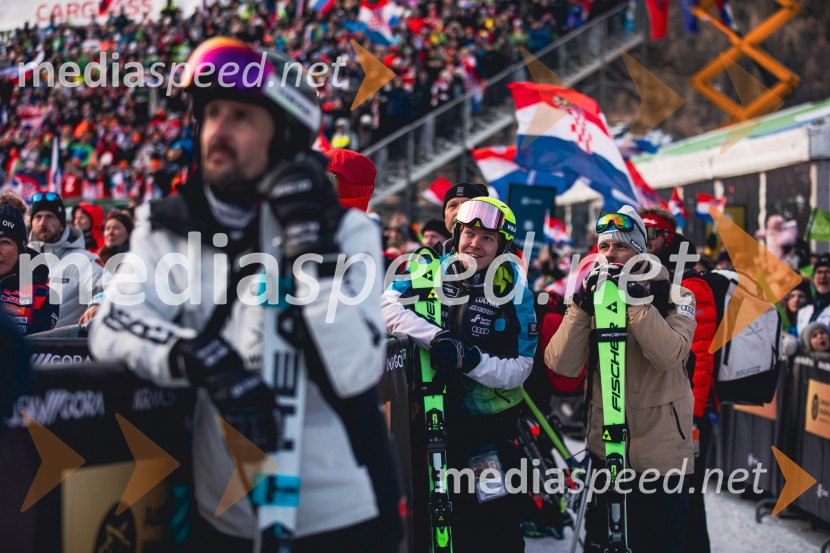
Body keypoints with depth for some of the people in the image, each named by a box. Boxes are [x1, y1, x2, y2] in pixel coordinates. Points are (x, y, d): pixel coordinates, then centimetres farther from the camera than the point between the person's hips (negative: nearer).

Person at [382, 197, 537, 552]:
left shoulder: (515, 293, -9)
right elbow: (386, 301, -17)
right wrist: (436, 337, -28)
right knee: (451, 518, 14)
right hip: (438, 416, 2)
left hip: (492, 425, -2)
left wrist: (471, 359, -29)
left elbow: (518, 370, -12)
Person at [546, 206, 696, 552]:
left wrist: (635, 299, -26)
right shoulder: (592, 296, 4)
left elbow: (669, 355, -24)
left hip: (660, 452, -3)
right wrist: (583, 306, -18)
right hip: (604, 449, 3)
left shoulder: (674, 297, -5)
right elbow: (562, 365, -9)